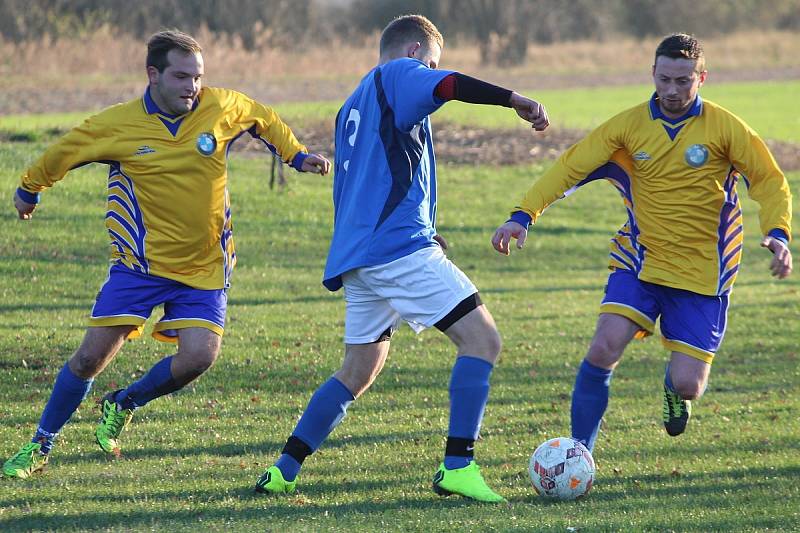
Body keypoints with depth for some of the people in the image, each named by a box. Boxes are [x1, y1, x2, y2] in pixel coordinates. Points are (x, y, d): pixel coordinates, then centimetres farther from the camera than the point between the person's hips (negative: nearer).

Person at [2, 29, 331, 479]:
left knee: (199, 356, -15)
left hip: (204, 268, 2)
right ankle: (39, 447, 10)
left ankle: (122, 406, 14)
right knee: (93, 354, -8)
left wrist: (297, 155, 9)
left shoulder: (221, 108, -5)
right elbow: (63, 153, 8)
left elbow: (265, 119, 18)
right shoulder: (117, 124, -10)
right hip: (139, 263, -2)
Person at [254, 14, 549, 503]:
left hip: (356, 254, 9)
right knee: (482, 340, -9)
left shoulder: (353, 107, 27)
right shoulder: (398, 74, 3)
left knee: (358, 373, 18)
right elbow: (450, 86, -19)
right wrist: (516, 100, -18)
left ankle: (284, 471, 14)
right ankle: (458, 467, -17)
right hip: (400, 247, -9)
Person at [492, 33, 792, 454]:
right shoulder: (629, 125, -2)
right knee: (604, 348, -22)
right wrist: (523, 214, -16)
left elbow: (769, 182, -1)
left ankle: (674, 388, 34)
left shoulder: (723, 127, -6)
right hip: (640, 261, 1)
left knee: (687, 385, -7)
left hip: (702, 273, -1)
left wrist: (776, 234, -19)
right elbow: (571, 166, -4)